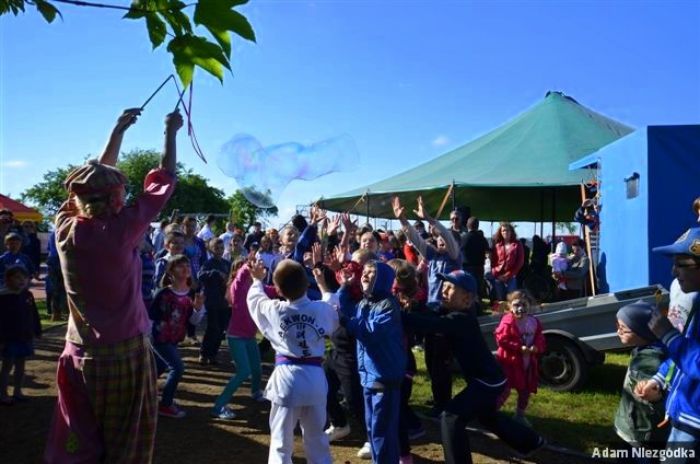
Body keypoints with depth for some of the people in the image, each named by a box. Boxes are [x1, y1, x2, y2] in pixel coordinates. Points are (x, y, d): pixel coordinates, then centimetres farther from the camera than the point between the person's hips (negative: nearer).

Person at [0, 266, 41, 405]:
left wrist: (37, 331, 12)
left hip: (25, 337, 5)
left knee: (20, 365, 14)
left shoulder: (28, 295, 2)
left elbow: (34, 315, 10)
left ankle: (17, 392, 26)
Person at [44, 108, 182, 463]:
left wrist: (119, 130, 18)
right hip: (125, 351, -5)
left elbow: (94, 180, 10)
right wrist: (171, 131, 6)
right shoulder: (119, 231, -17)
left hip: (80, 353, 5)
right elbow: (162, 182, -7)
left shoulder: (65, 228, -4)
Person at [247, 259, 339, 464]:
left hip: (286, 379, -2)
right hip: (315, 379, 2)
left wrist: (257, 280, 36)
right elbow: (334, 320, 19)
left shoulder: (273, 310, -8)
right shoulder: (323, 309, -6)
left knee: (281, 443, 9)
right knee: (317, 440, 20)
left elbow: (255, 299, 15)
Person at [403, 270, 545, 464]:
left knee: (451, 418, -16)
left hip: (488, 380, -11)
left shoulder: (461, 319, -27)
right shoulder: (454, 314, 3)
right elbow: (430, 316, -3)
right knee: (487, 415, 33)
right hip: (487, 378, 11)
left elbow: (430, 324, -40)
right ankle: (531, 440, 52)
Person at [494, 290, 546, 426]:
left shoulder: (534, 322, 3)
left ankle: (520, 415, 38)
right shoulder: (508, 322, -16)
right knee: (505, 390, -7)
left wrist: (536, 348, -17)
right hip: (509, 361, -6)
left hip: (528, 363, 6)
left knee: (525, 391, 18)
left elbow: (540, 340, 6)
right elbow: (502, 340, -21)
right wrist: (520, 348, -25)